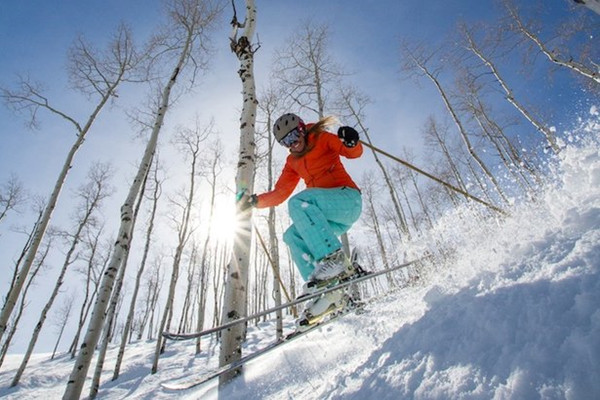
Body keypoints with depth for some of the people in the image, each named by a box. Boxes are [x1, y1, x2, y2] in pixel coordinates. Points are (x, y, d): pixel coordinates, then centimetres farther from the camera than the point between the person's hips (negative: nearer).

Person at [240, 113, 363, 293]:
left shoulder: (322, 139, 4)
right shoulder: (293, 162, 21)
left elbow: (354, 153, -9)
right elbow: (279, 194, 19)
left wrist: (351, 143, -32)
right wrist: (255, 201, 5)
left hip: (348, 198, -7)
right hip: (334, 216, 7)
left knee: (298, 202, -27)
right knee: (292, 236, -6)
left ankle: (335, 258, -36)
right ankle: (320, 284, -17)